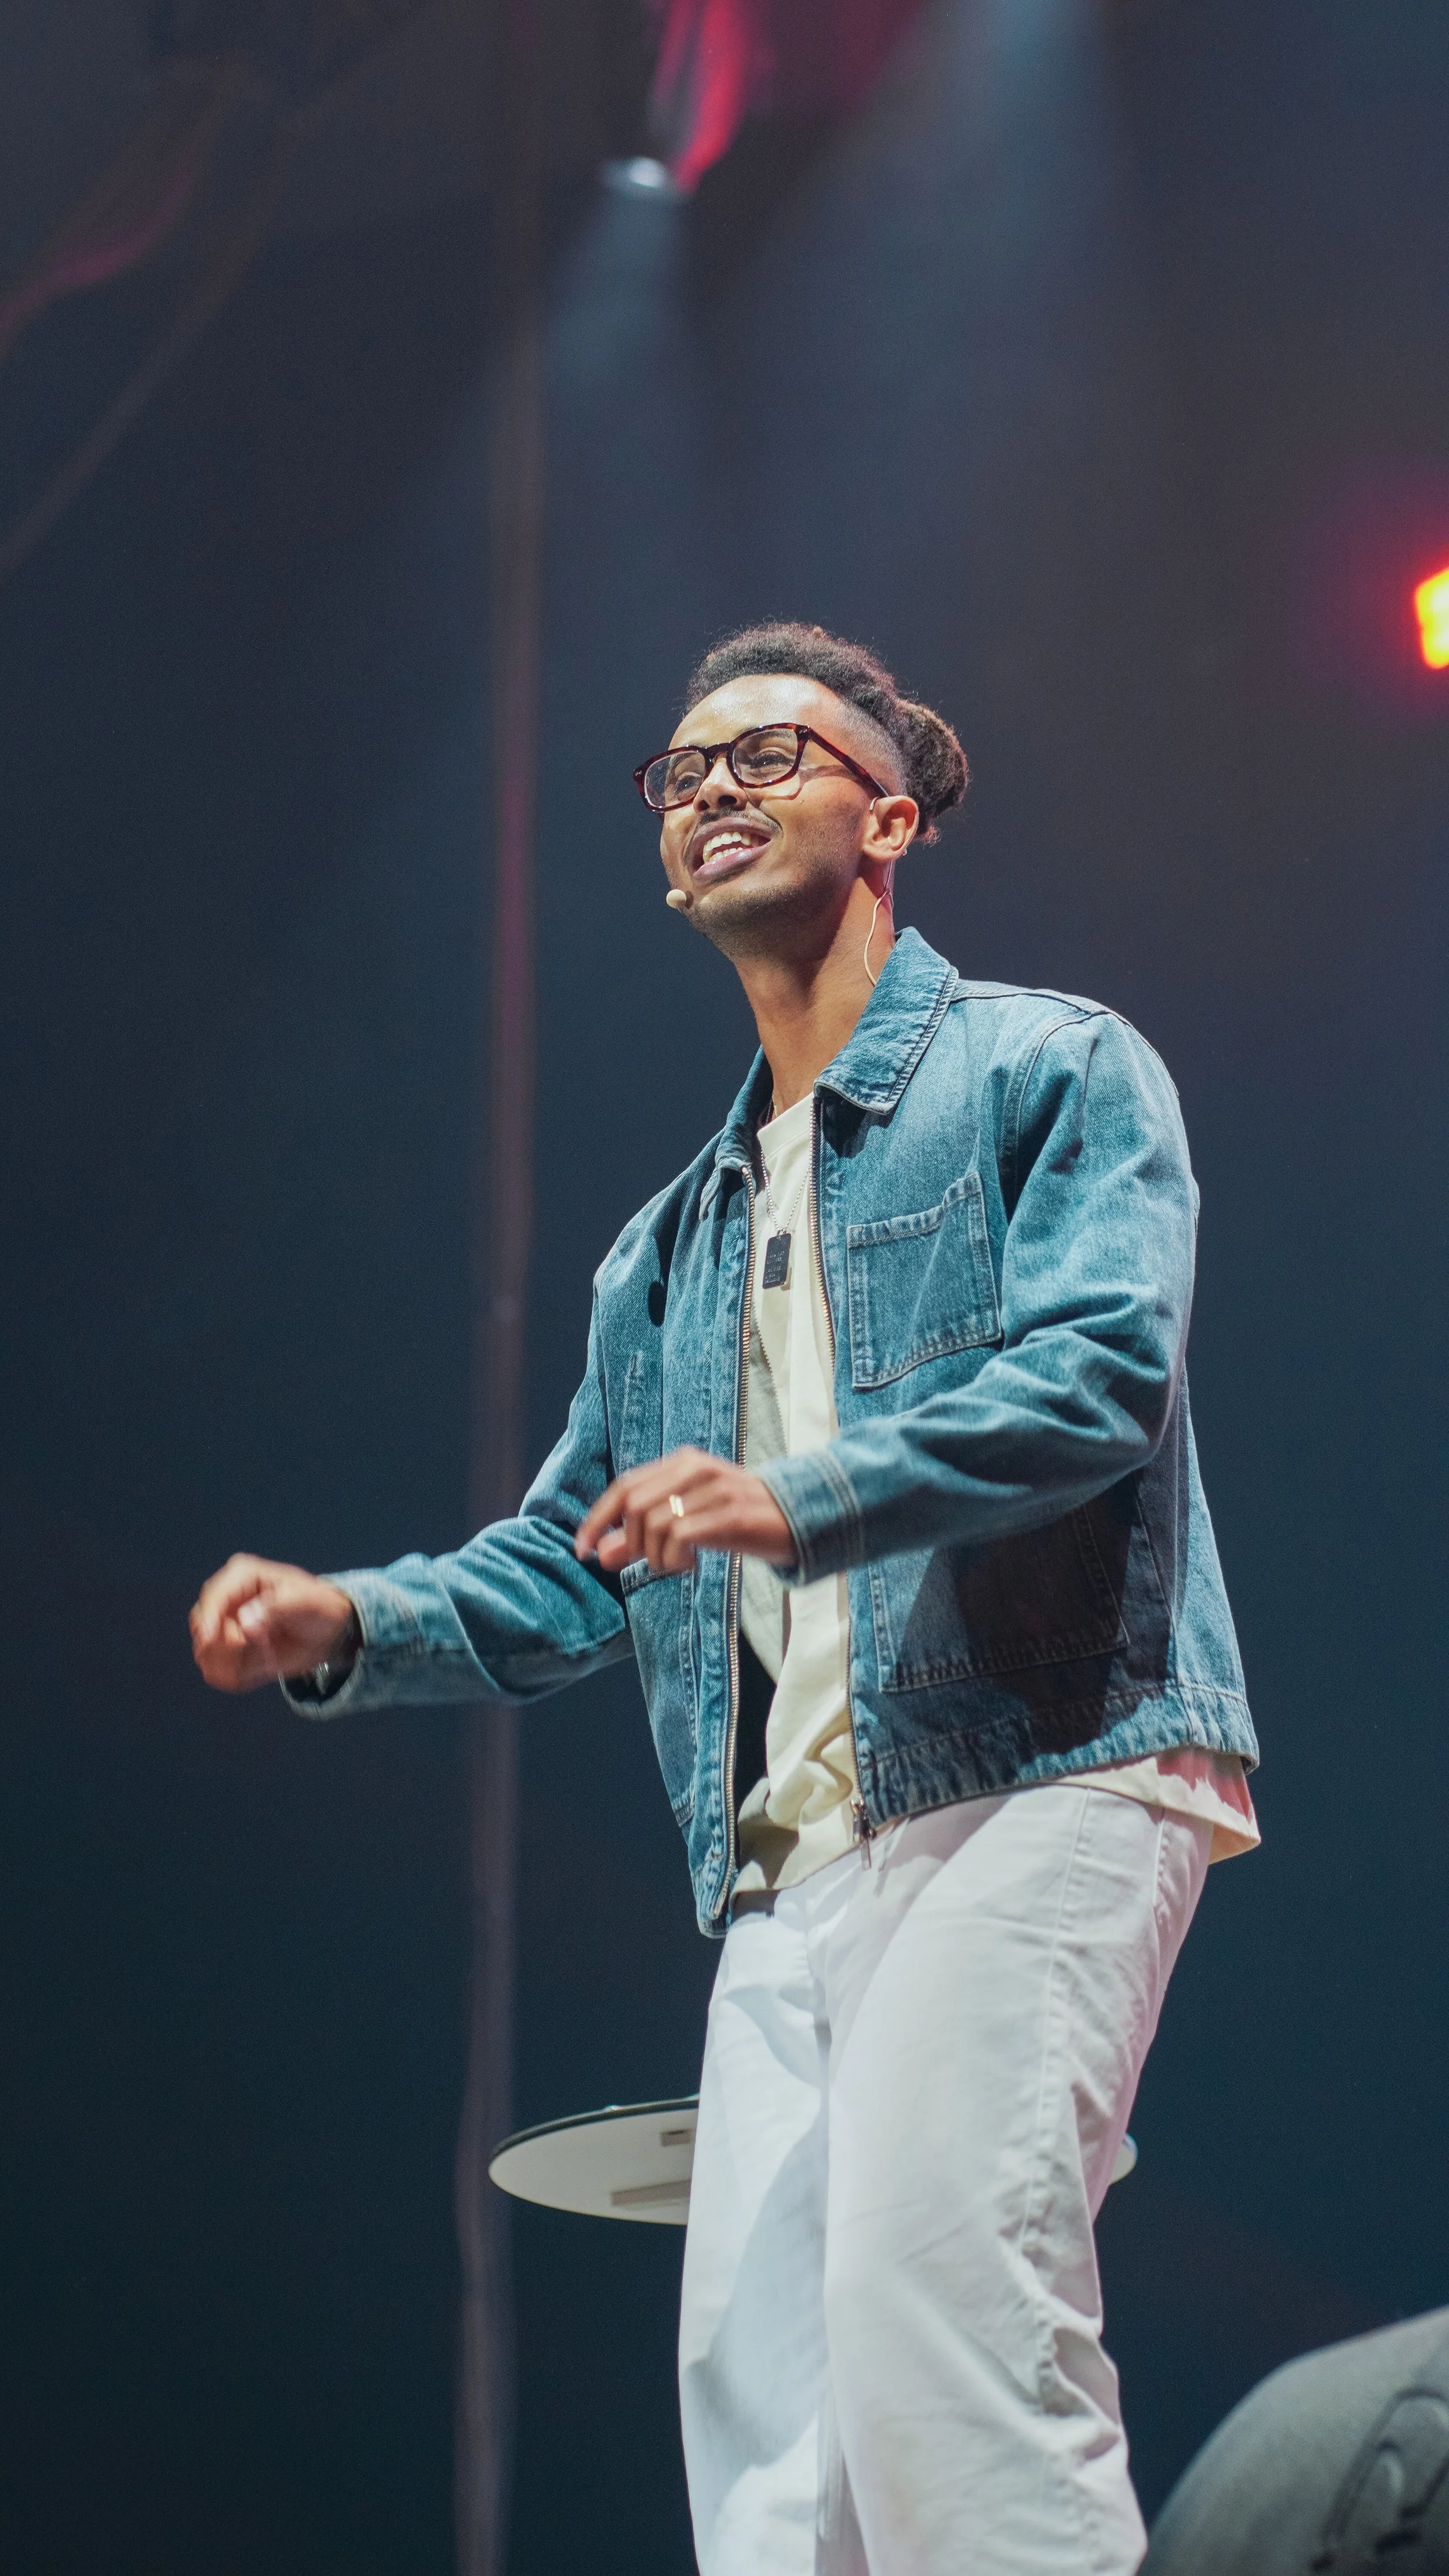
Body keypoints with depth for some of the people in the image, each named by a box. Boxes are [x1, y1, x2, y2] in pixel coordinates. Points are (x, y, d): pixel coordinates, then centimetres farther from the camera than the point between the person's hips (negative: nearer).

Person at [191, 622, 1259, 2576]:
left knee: (930, 2279, -24)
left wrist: (803, 1497, -24)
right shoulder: (670, 1252, 28)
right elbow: (566, 1573, 28)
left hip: (1040, 1779, -7)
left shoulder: (1050, 1072, 7)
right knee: (758, 2353, -3)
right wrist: (350, 1625, 8)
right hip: (788, 1872, 7)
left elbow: (1104, 1371, -11)